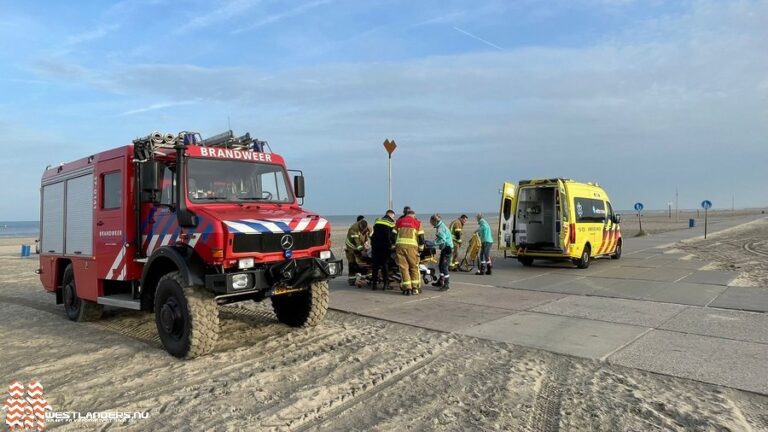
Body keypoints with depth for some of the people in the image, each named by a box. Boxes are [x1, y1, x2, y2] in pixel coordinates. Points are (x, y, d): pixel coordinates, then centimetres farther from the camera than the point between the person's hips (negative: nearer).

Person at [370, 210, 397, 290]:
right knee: (385, 264, 3)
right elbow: (394, 236, -1)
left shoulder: (377, 220, 17)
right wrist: (393, 245, 12)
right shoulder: (392, 223, 3)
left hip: (375, 244, 4)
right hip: (385, 246, -4)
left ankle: (374, 283, 11)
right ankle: (386, 283, 3)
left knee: (375, 263, 9)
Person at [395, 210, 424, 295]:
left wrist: (393, 246, 23)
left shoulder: (399, 221, 20)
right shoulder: (417, 222, 13)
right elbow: (421, 237, 6)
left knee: (403, 267, 4)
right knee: (414, 267, 10)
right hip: (411, 246, -2)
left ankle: (407, 288, 2)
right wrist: (420, 249, 12)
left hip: (399, 245, 2)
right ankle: (415, 288, 12)